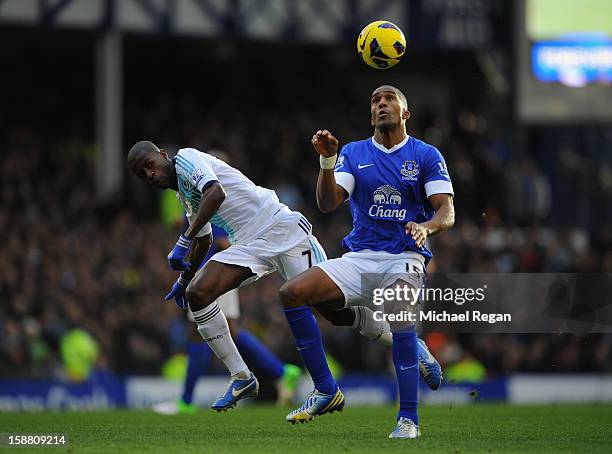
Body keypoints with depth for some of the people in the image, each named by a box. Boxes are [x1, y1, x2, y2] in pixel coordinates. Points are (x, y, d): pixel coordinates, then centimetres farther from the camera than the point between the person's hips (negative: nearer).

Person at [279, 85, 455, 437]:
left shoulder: (426, 156, 4)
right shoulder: (354, 153, 11)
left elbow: (447, 212, -4)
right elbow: (328, 204, -1)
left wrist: (425, 227, -26)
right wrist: (327, 160, -17)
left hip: (404, 257, -3)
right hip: (359, 258, 4)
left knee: (400, 320, -34)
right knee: (291, 293, -18)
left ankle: (409, 418, -28)